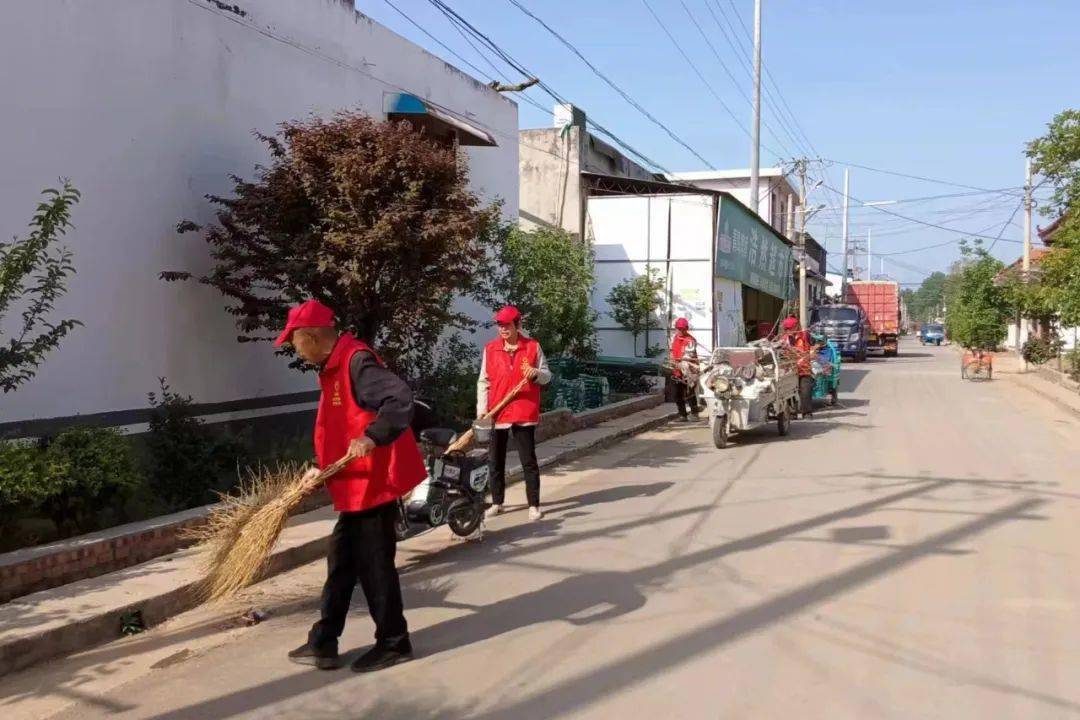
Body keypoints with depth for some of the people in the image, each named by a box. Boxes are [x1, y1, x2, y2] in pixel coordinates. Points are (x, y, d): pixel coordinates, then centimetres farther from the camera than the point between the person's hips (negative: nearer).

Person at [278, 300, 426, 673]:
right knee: (341, 562, 15)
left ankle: (394, 643, 17)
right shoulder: (335, 366, 14)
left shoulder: (357, 362, -18)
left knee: (374, 564, 1)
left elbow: (401, 399, -32)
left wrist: (372, 437, -39)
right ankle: (323, 644, 25)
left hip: (372, 482, -10)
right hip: (355, 484, 10)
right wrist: (322, 469, 19)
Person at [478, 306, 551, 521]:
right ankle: (497, 503, 22)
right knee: (495, 460, 10)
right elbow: (483, 381, 5)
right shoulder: (490, 348, 3)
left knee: (529, 460, 1)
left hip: (524, 412, -2)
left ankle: (534, 505, 7)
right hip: (497, 413, 2)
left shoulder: (532, 346, 0)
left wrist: (536, 373, -19)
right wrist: (482, 410, -4)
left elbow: (547, 376, 5)